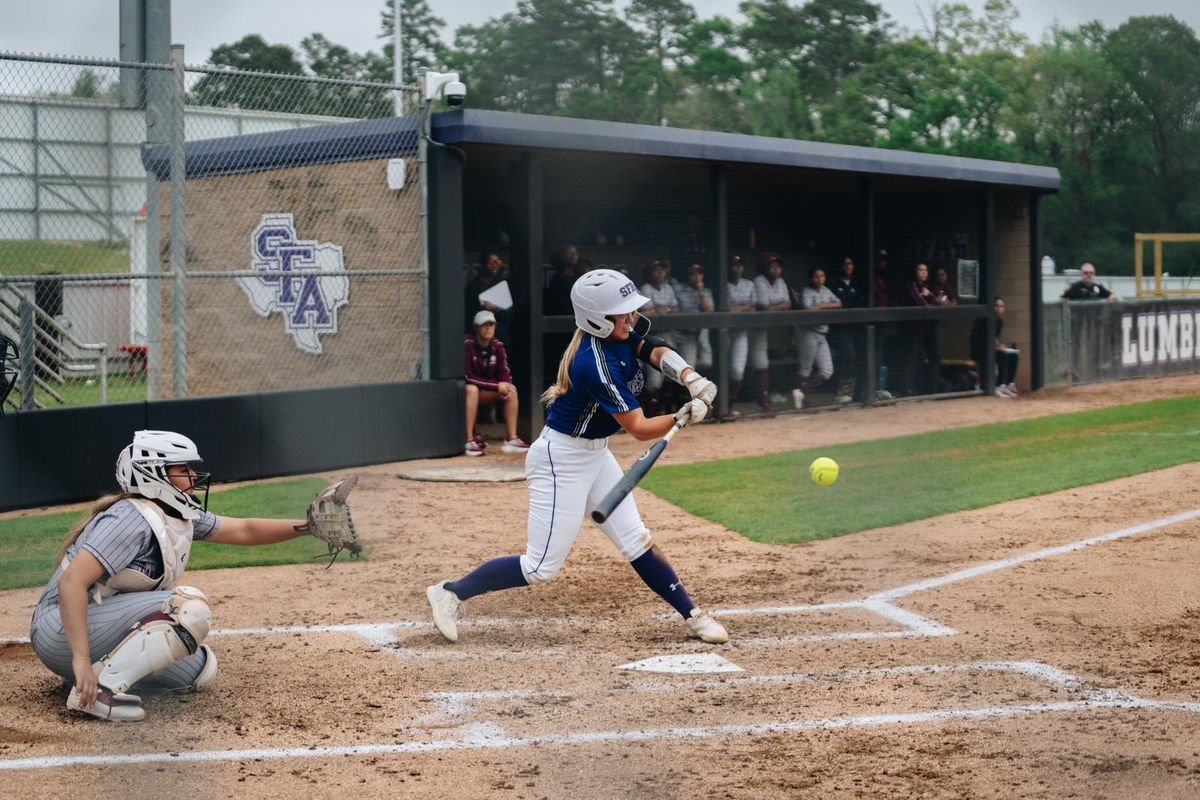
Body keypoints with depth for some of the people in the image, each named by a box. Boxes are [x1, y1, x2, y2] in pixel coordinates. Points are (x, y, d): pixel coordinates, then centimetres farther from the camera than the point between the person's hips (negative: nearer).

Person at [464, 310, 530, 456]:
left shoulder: (497, 346, -1)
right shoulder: (467, 345, -19)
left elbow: (505, 373, 4)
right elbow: (467, 377, -23)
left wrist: (505, 386, -21)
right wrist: (497, 386, -23)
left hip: (487, 393, 6)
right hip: (464, 391, -6)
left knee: (511, 389, -13)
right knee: (471, 389, -37)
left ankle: (511, 439, -17)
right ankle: (469, 441, -39)